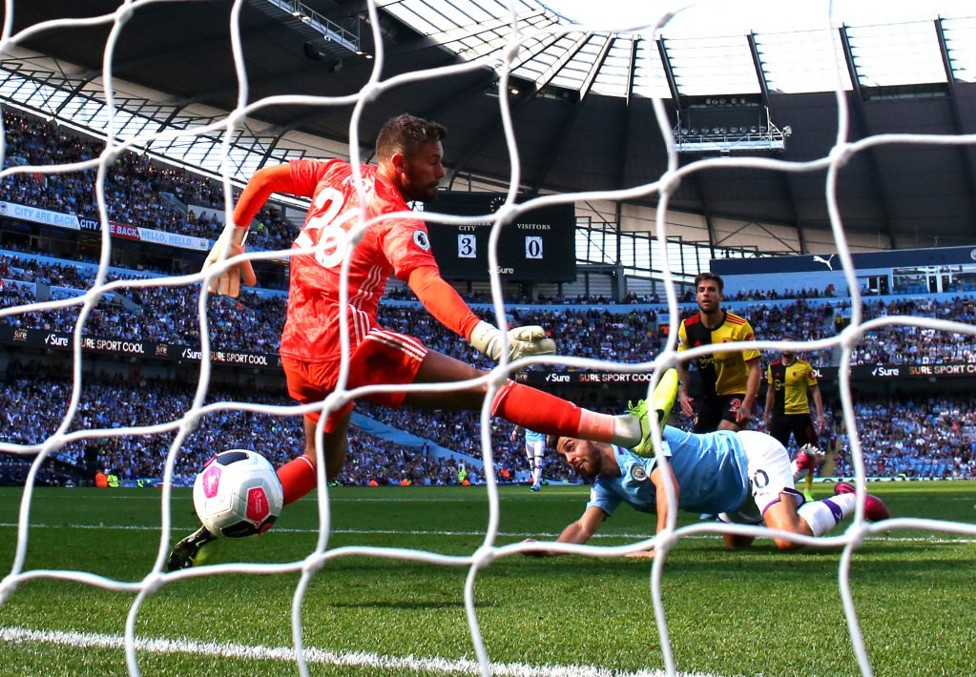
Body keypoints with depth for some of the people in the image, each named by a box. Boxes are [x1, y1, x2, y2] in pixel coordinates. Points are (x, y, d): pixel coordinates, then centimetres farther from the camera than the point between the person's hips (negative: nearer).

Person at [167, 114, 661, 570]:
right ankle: (624, 429, -25)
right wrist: (486, 336, -41)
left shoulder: (337, 174, 12)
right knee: (480, 386, -16)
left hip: (297, 349, 8)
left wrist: (233, 238, 31)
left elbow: (263, 179, 20)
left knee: (323, 459, 27)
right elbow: (428, 285, -28)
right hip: (345, 340, -8)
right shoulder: (397, 221, -10)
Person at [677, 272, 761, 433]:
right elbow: (682, 365, 7)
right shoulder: (687, 327, -5)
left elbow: (754, 368, -17)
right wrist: (683, 394, -11)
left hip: (738, 393, -5)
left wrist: (746, 406, -28)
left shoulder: (740, 326, -17)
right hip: (708, 396, 5)